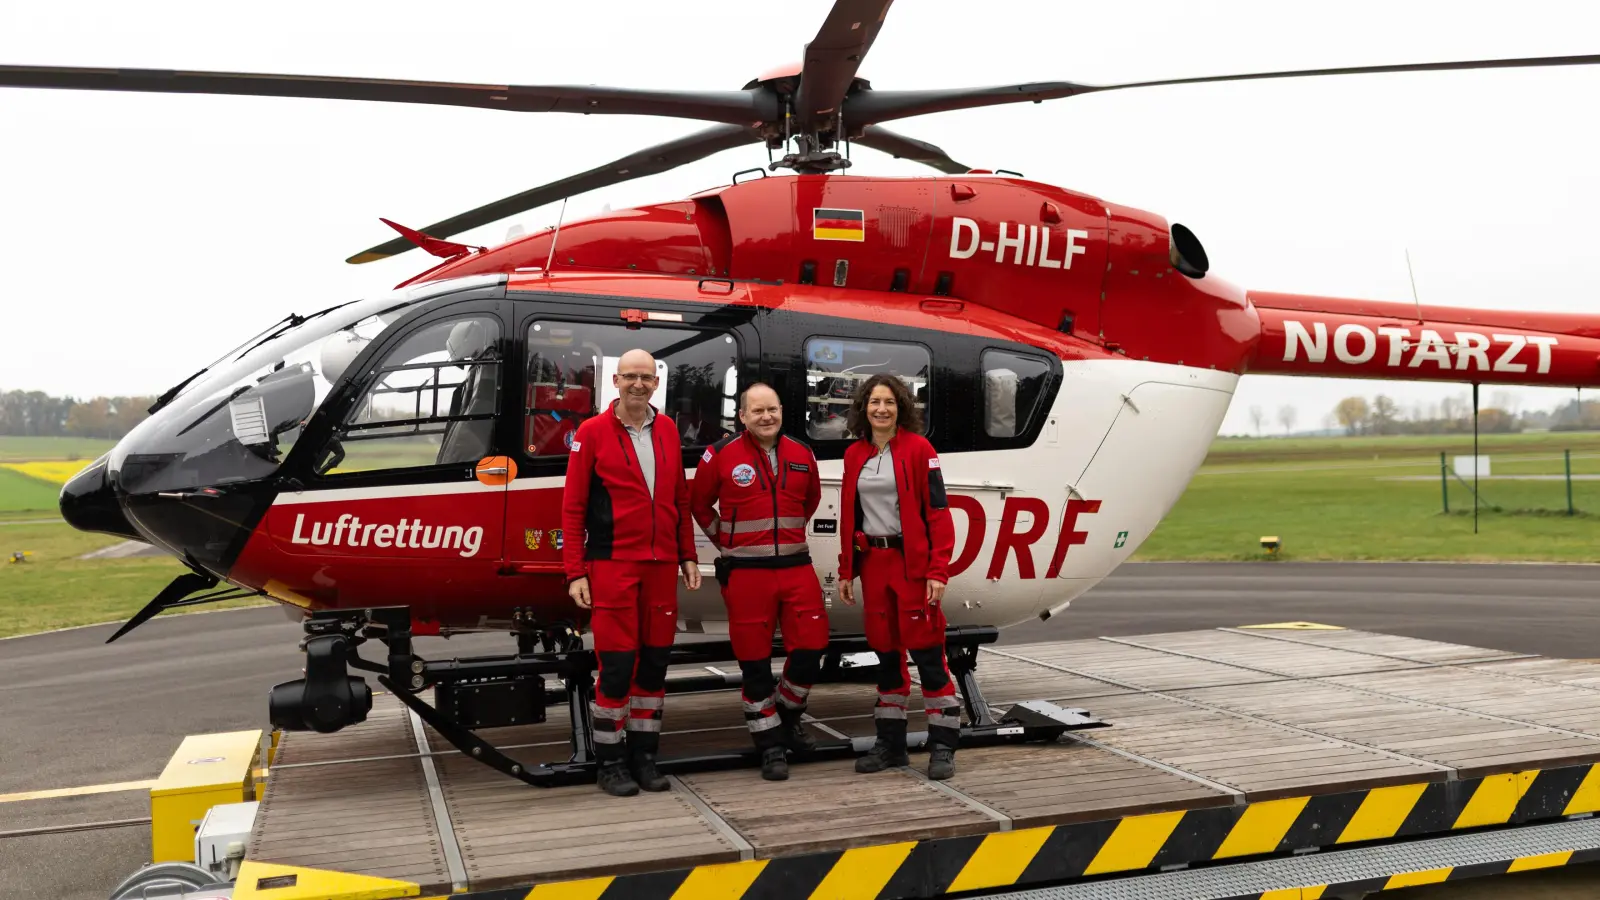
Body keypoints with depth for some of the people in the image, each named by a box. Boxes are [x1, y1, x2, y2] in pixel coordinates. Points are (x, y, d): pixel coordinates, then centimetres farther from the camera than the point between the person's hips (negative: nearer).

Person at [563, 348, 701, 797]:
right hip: (612, 565, -4)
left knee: (655, 662, 9)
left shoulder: (667, 430, 11)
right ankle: (610, 763, 10)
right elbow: (573, 507, -3)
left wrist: (688, 556, 11)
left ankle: (644, 756, 21)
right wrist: (575, 572, -8)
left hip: (661, 565, 5)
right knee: (617, 664, -3)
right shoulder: (592, 433, -2)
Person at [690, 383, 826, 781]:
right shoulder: (721, 455, -6)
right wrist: (726, 540, 7)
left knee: (811, 648, 1)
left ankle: (787, 717, 28)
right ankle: (770, 745, 15)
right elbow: (699, 504, 7)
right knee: (755, 661, 3)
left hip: (796, 566, 3)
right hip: (746, 572, -3)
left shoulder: (802, 455, 6)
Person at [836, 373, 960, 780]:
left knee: (927, 652, -3)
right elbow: (849, 517, 13)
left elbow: (938, 513, -8)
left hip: (913, 562, -5)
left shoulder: (918, 449, -5)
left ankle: (942, 747, 4)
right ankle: (890, 744, 21)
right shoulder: (854, 455, 10)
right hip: (873, 563, 5)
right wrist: (846, 571, 9)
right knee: (886, 652, 11)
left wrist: (938, 571, -15)